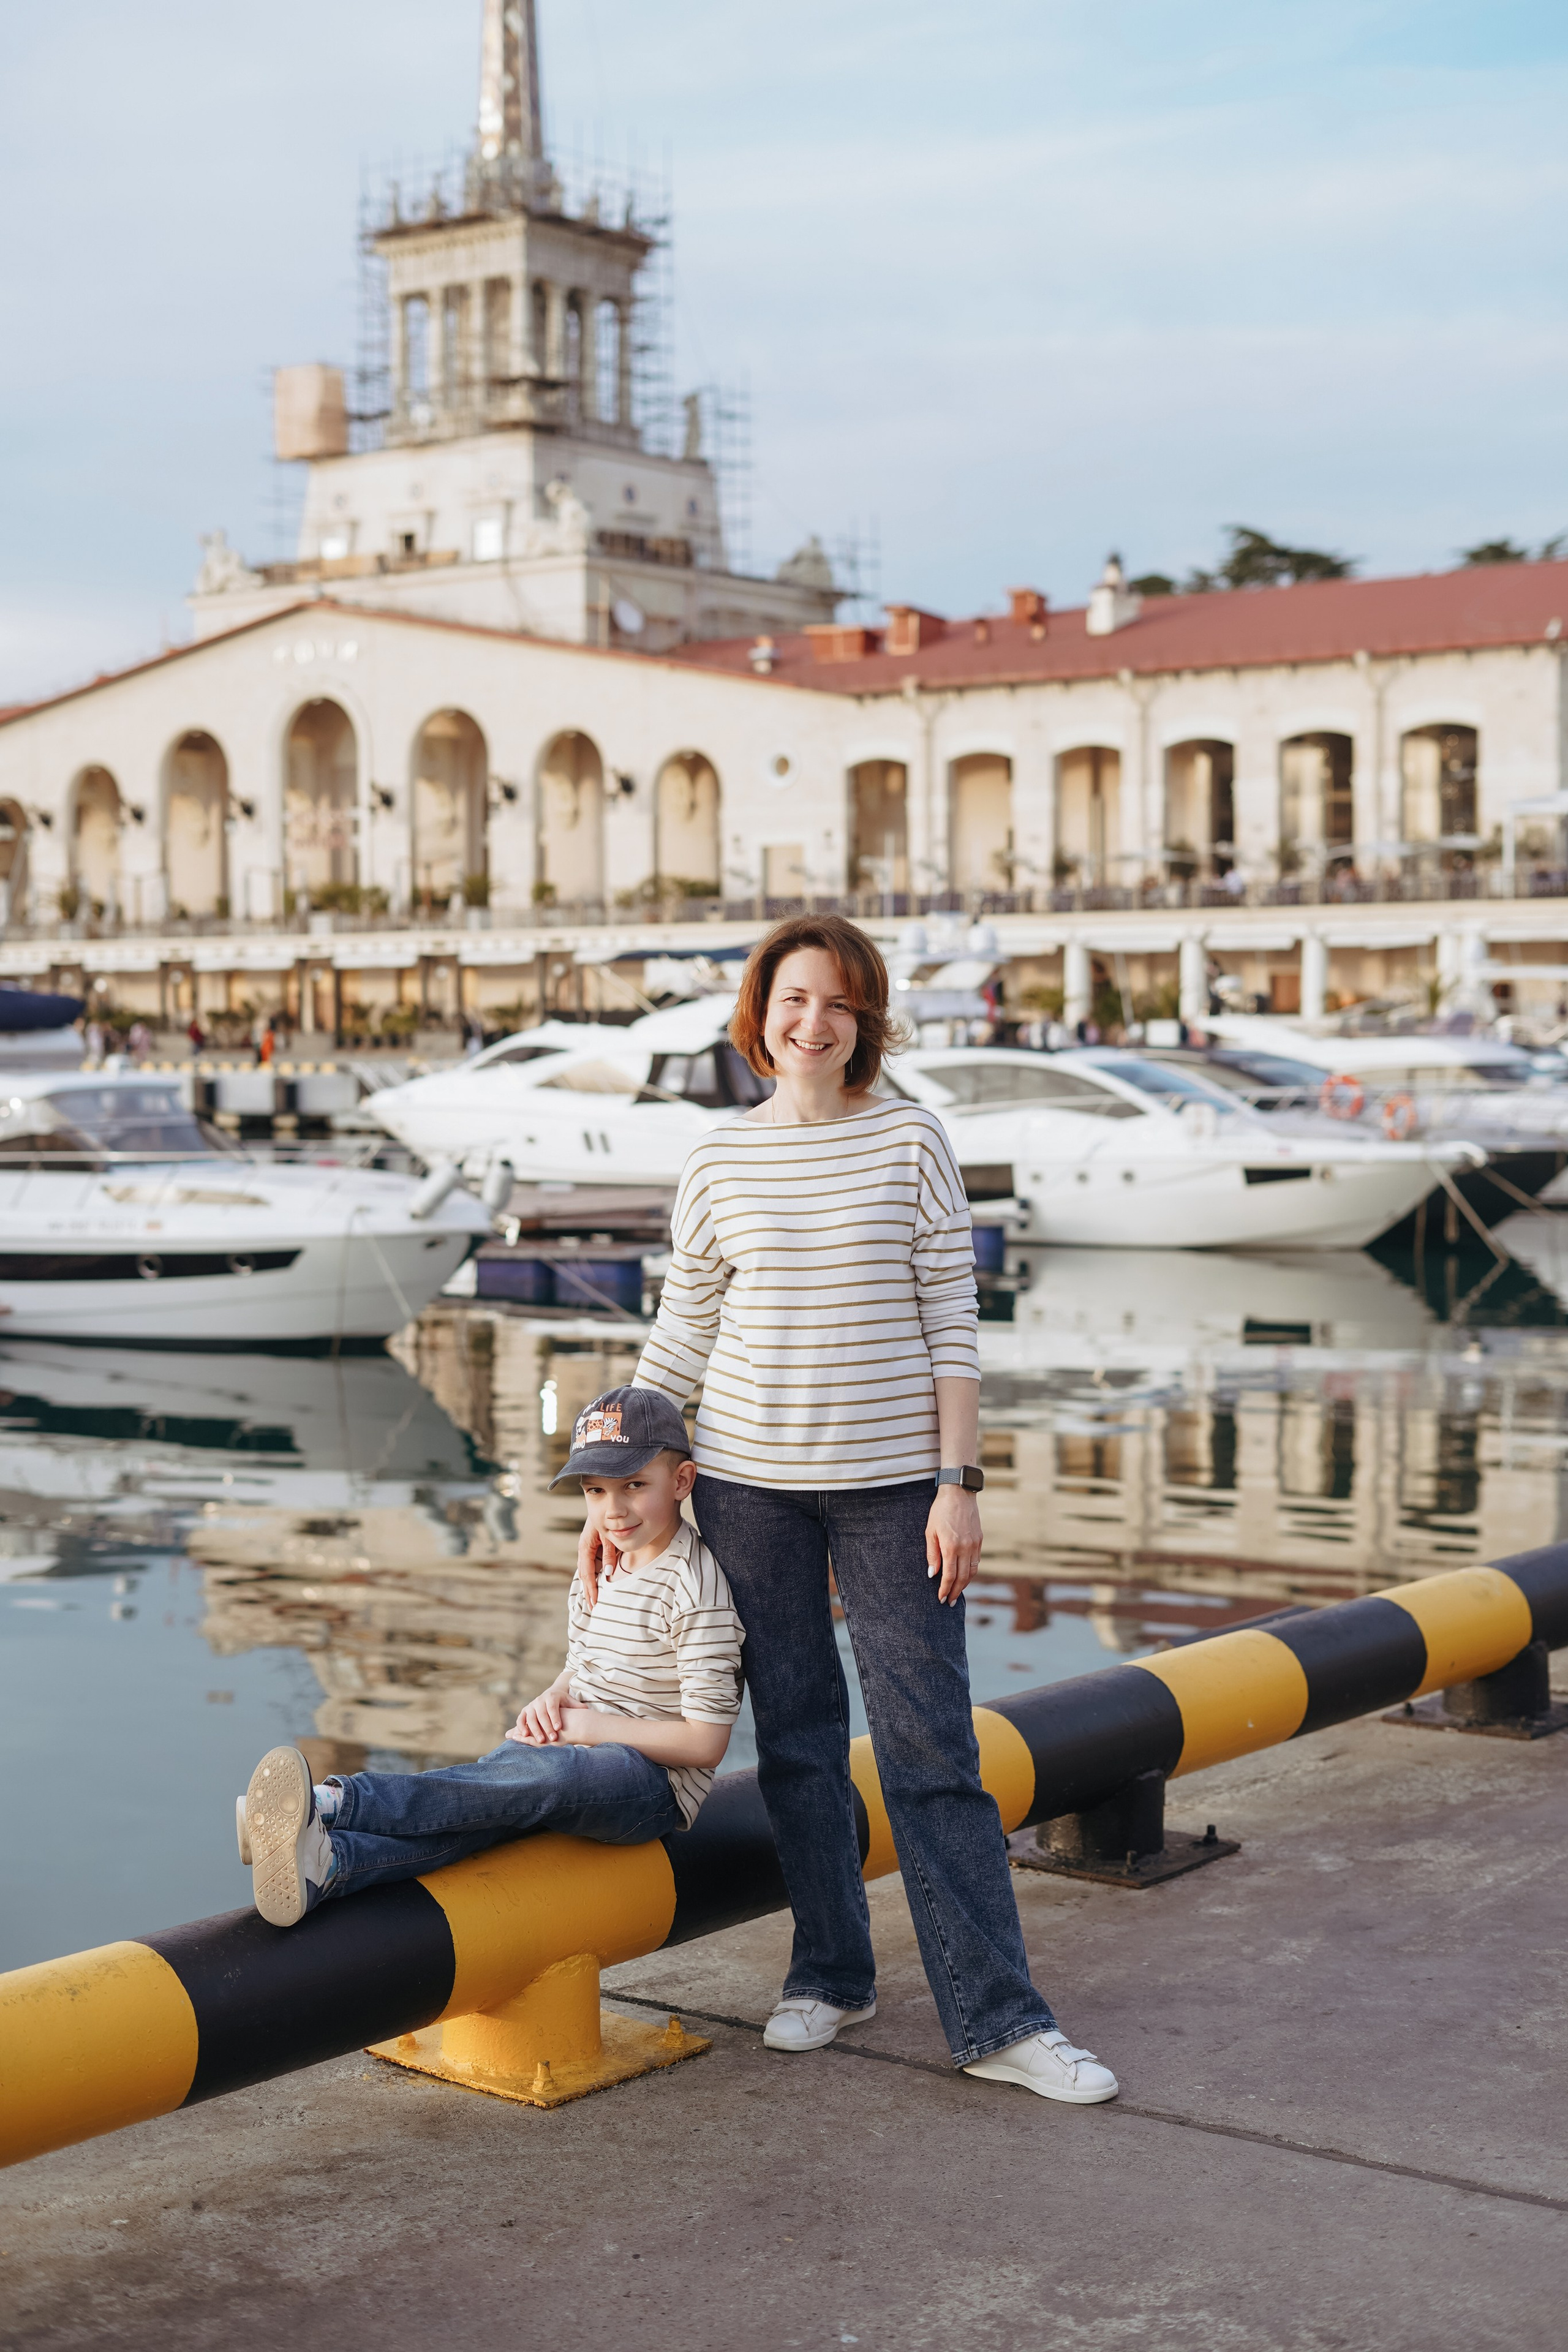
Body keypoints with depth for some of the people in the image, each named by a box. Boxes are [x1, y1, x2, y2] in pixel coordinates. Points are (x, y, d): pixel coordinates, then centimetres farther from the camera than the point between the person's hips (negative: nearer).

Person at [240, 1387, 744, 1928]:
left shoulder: (696, 1588, -14)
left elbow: (705, 1742, -16)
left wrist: (591, 1727, -14)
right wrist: (553, 1700, 1)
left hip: (654, 1780, -7)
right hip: (581, 1749, 7)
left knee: (539, 1775, -35)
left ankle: (333, 1803, -50)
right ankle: (326, 1862, -51)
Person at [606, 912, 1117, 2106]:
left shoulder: (911, 1141, 0)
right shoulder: (721, 1162, 5)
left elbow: (952, 1324, -1)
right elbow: (680, 1337, 10)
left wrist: (959, 1482, -7)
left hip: (891, 1481, -2)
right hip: (749, 1478, 2)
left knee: (932, 1745, -3)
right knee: (795, 1738, 9)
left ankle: (998, 2016, 1)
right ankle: (832, 1974, 25)